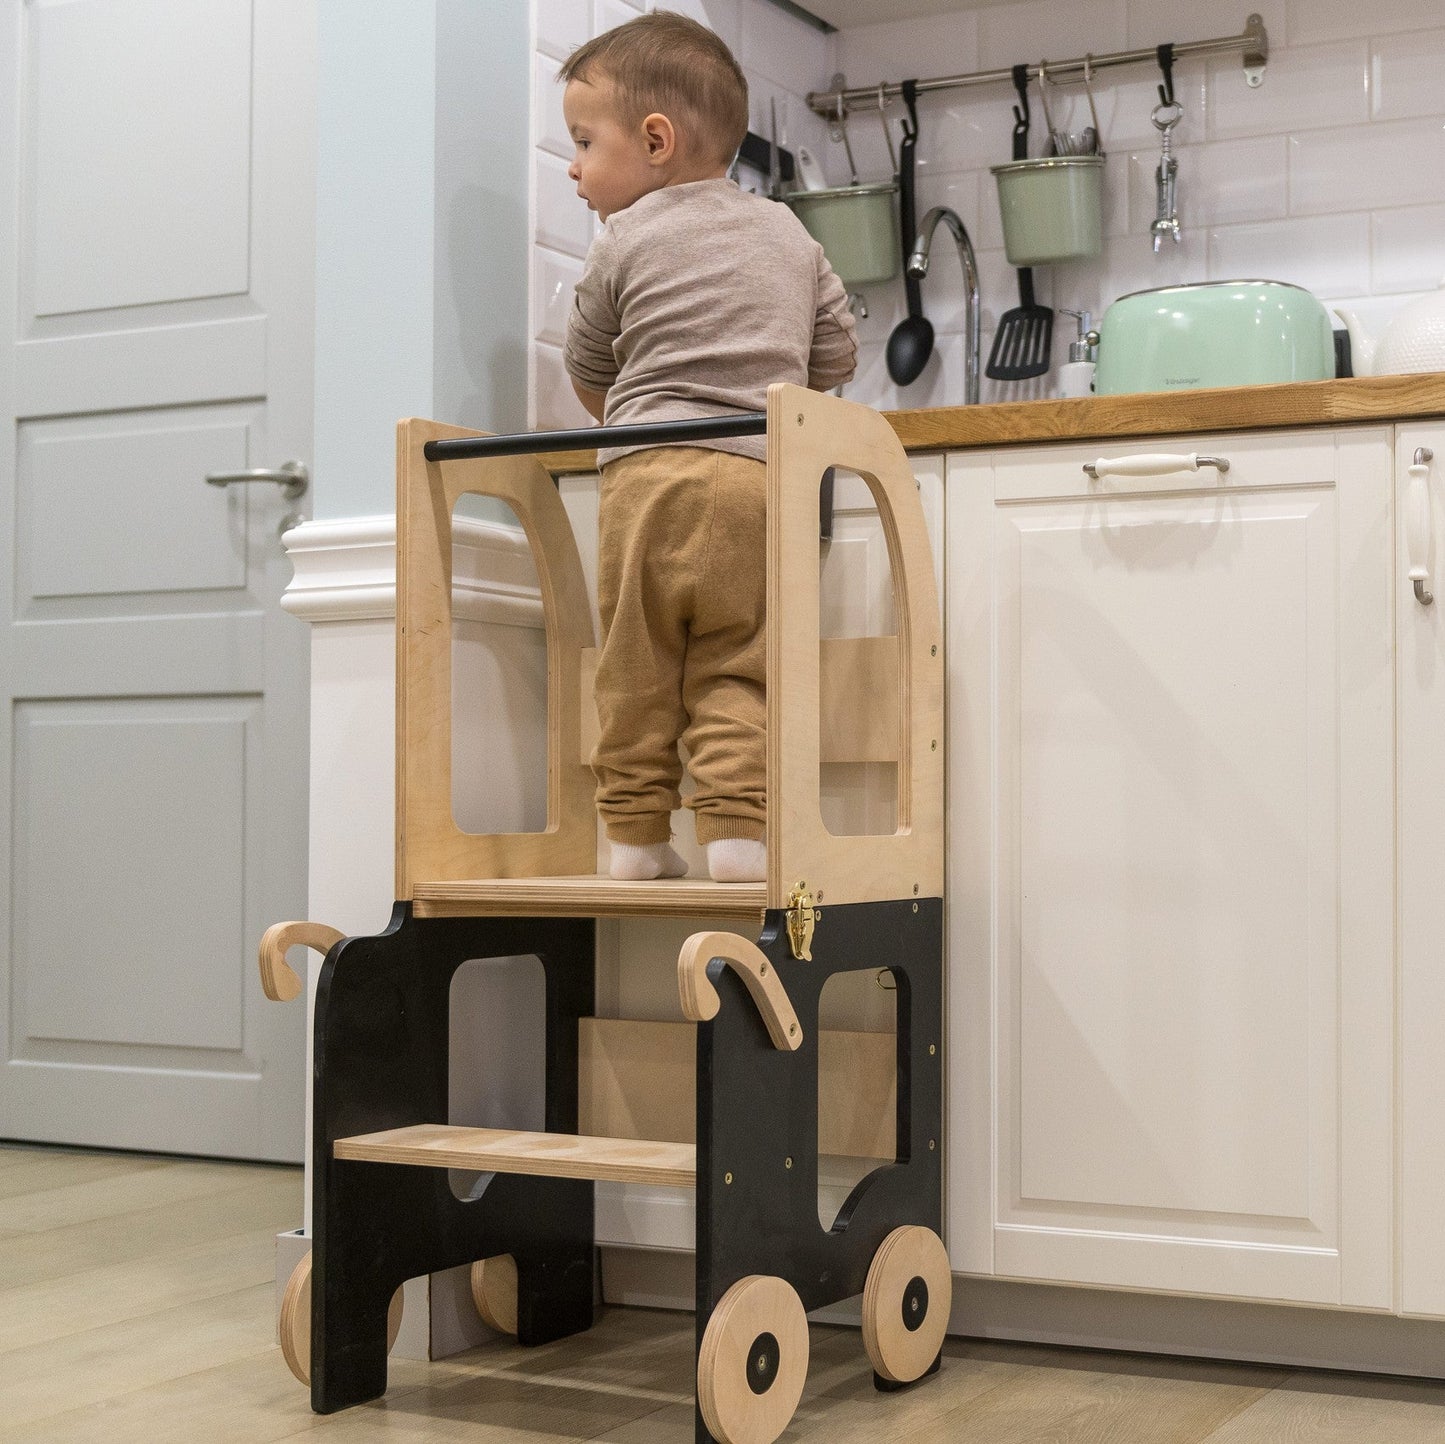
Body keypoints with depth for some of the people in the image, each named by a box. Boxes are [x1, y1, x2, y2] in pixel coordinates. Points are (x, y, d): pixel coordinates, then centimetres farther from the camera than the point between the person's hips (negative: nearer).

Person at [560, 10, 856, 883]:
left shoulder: (627, 240, 6)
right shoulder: (791, 237, 16)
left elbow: (589, 374, 16)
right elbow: (836, 360, 19)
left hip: (648, 480, -2)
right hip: (759, 481, 2)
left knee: (635, 667, 6)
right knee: (734, 671, 3)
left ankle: (637, 833, 8)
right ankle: (737, 829, -8)